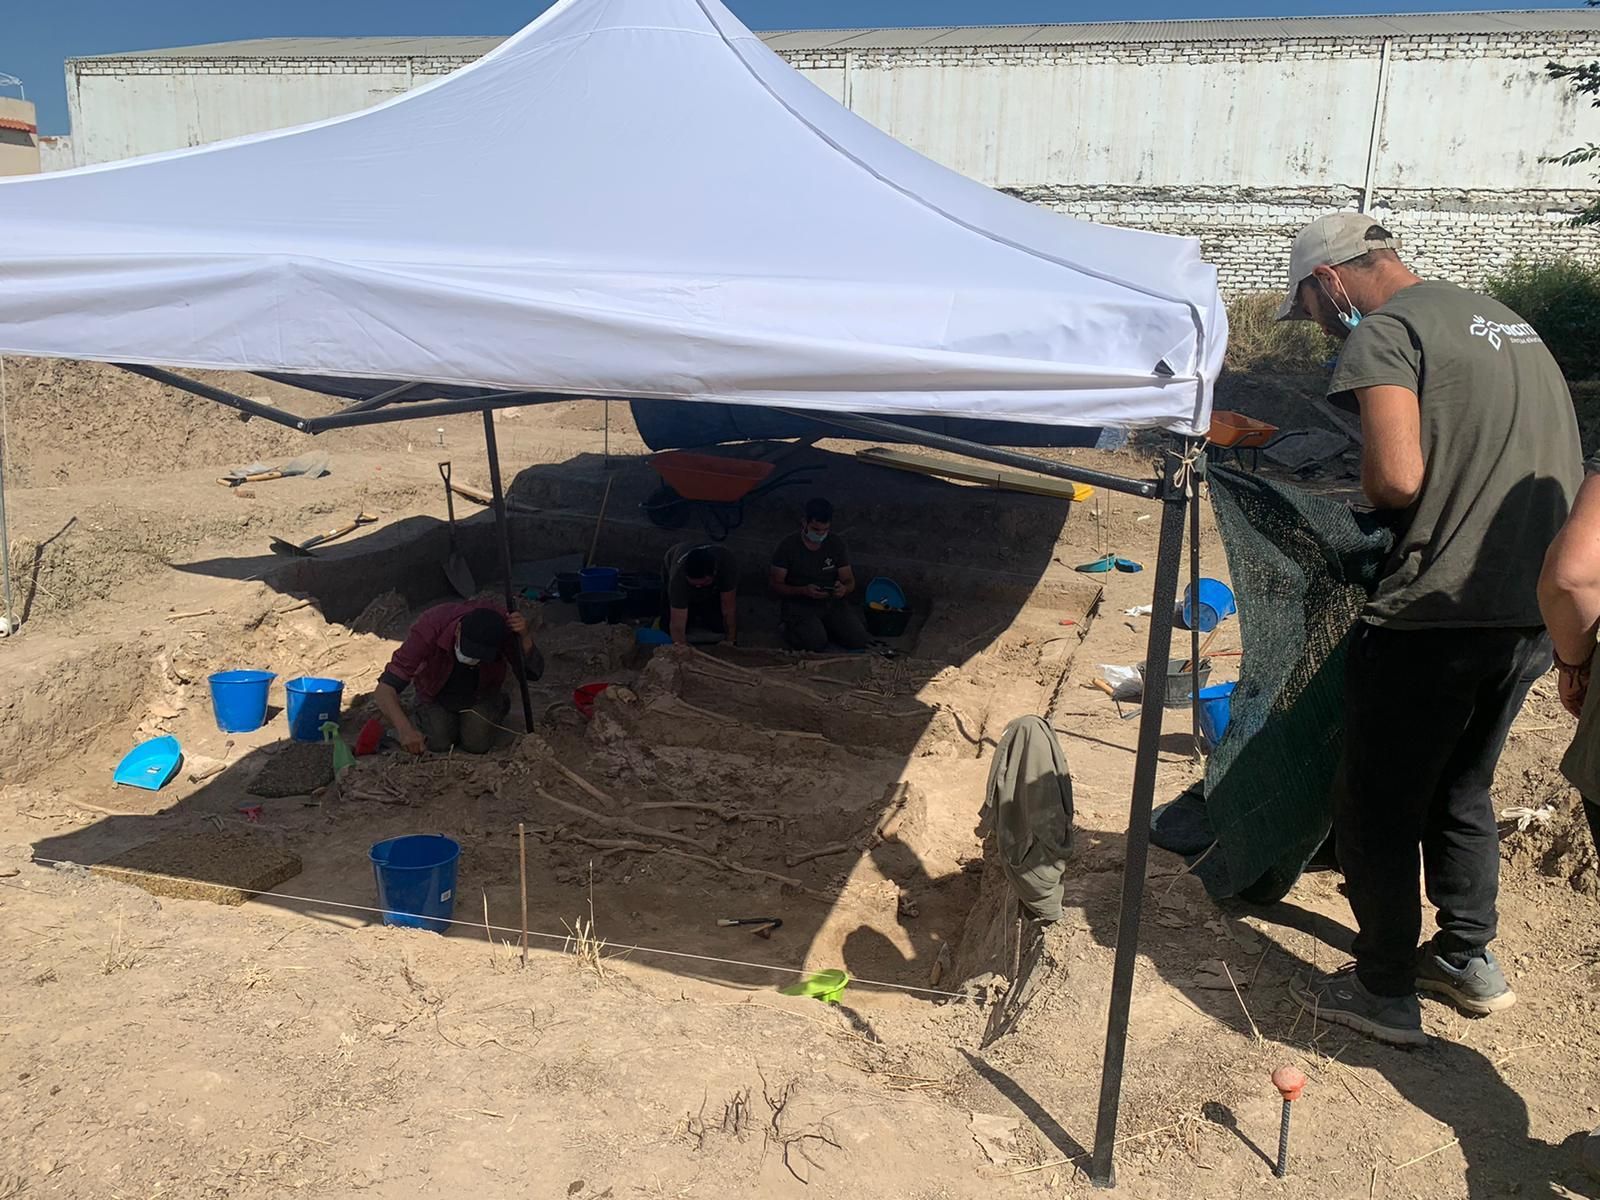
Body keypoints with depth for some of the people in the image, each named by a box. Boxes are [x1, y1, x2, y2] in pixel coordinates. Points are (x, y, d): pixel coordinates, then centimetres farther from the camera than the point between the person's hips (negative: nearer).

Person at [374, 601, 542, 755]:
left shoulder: (500, 623, -33)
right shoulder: (429, 628, -38)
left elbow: (534, 673, -23)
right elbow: (385, 690, -40)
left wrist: (525, 637, -42)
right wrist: (405, 730, -57)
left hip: (482, 694, 0)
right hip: (436, 697, 0)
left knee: (477, 743, -20)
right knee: (439, 742, -21)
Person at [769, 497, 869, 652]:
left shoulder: (837, 543, 0)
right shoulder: (788, 546, -10)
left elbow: (849, 580, 4)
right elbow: (777, 585, -8)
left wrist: (844, 589, -22)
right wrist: (804, 591, -27)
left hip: (831, 602, 4)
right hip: (799, 605, -4)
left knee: (859, 640, -16)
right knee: (816, 643, -30)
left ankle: (824, 627, 11)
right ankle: (792, 629, 3)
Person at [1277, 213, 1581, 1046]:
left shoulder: (1384, 334, -9)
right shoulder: (1504, 320, 18)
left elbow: (1397, 478, -22)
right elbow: (1507, 459, 19)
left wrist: (1370, 495, -1)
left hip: (1439, 614, -8)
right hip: (1538, 610, 9)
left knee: (1377, 806, 8)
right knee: (1461, 789, 25)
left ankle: (1384, 993, 19)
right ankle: (1469, 959, 36)